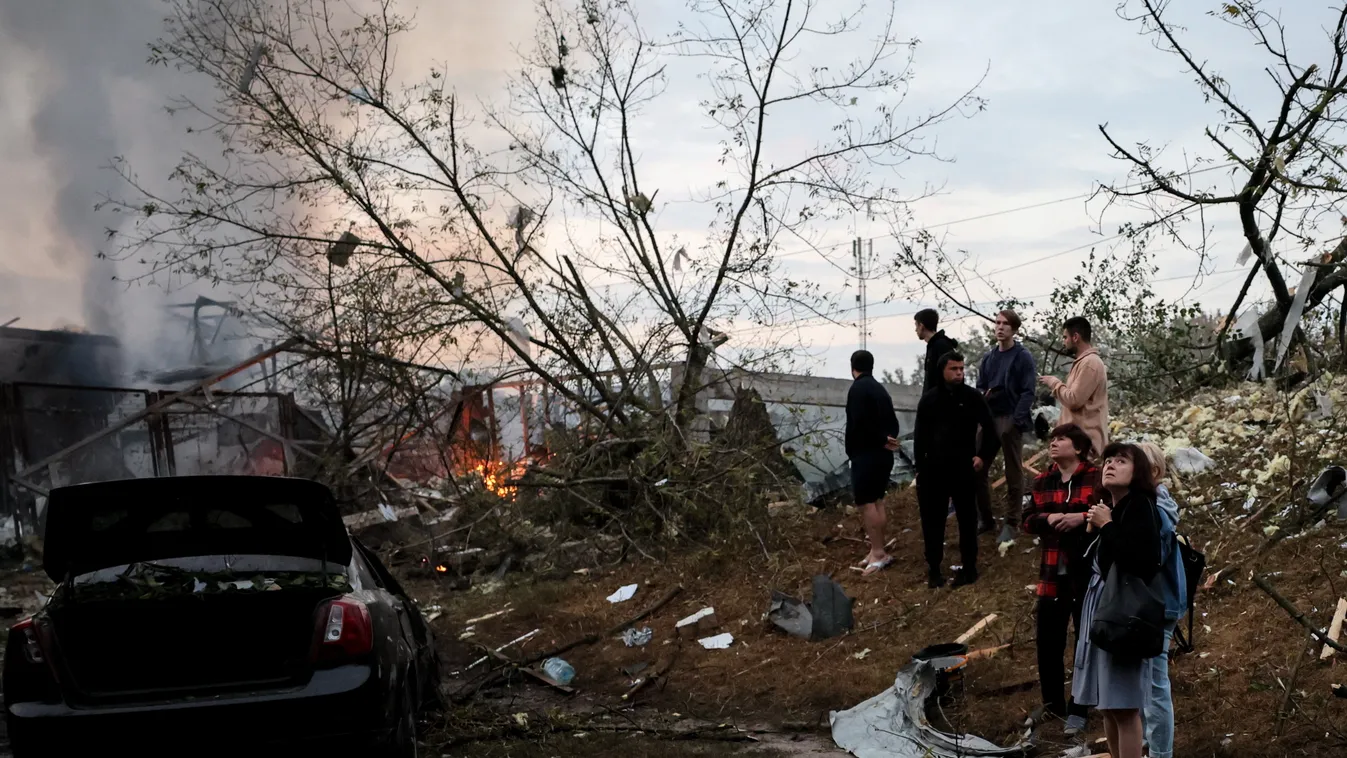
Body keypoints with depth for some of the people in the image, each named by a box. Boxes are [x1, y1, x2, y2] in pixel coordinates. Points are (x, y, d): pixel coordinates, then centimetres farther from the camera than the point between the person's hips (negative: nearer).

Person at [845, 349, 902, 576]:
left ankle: (878, 553, -11)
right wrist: (886, 440, -3)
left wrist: (880, 441, -11)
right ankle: (879, 551, 17)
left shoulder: (858, 388, -12)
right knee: (876, 500, 15)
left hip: (866, 454, -9)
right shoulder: (880, 389, 15)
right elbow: (893, 422, 12)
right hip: (883, 454, 9)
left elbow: (859, 423, -21)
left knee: (865, 502, -8)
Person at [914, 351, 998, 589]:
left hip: (963, 469, -2)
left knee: (967, 519, 7)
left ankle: (969, 568, 16)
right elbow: (920, 437, 5)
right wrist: (920, 469, -2)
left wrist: (983, 456, -4)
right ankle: (934, 569, 15)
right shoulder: (928, 400, 5)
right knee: (932, 520, 4)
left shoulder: (973, 397, -1)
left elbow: (989, 429, 5)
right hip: (933, 469, 2)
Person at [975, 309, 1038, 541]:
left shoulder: (1023, 357, -4)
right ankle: (986, 519, 17)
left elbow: (1028, 393, -9)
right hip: (987, 419, 6)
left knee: (1013, 474, 2)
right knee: (978, 470, 5)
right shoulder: (988, 357, 12)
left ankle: (1010, 524, 8)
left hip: (1011, 420, -5)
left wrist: (1016, 421, -17)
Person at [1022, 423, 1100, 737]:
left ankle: (1078, 710, 14)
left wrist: (1082, 517, -24)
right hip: (1052, 573, 5)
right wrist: (1048, 518, -12)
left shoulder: (1097, 478, -7)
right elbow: (1027, 520, 8)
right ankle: (1052, 703, 26)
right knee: (1048, 640, 10)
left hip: (1088, 572, -5)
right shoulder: (1042, 482, 10)